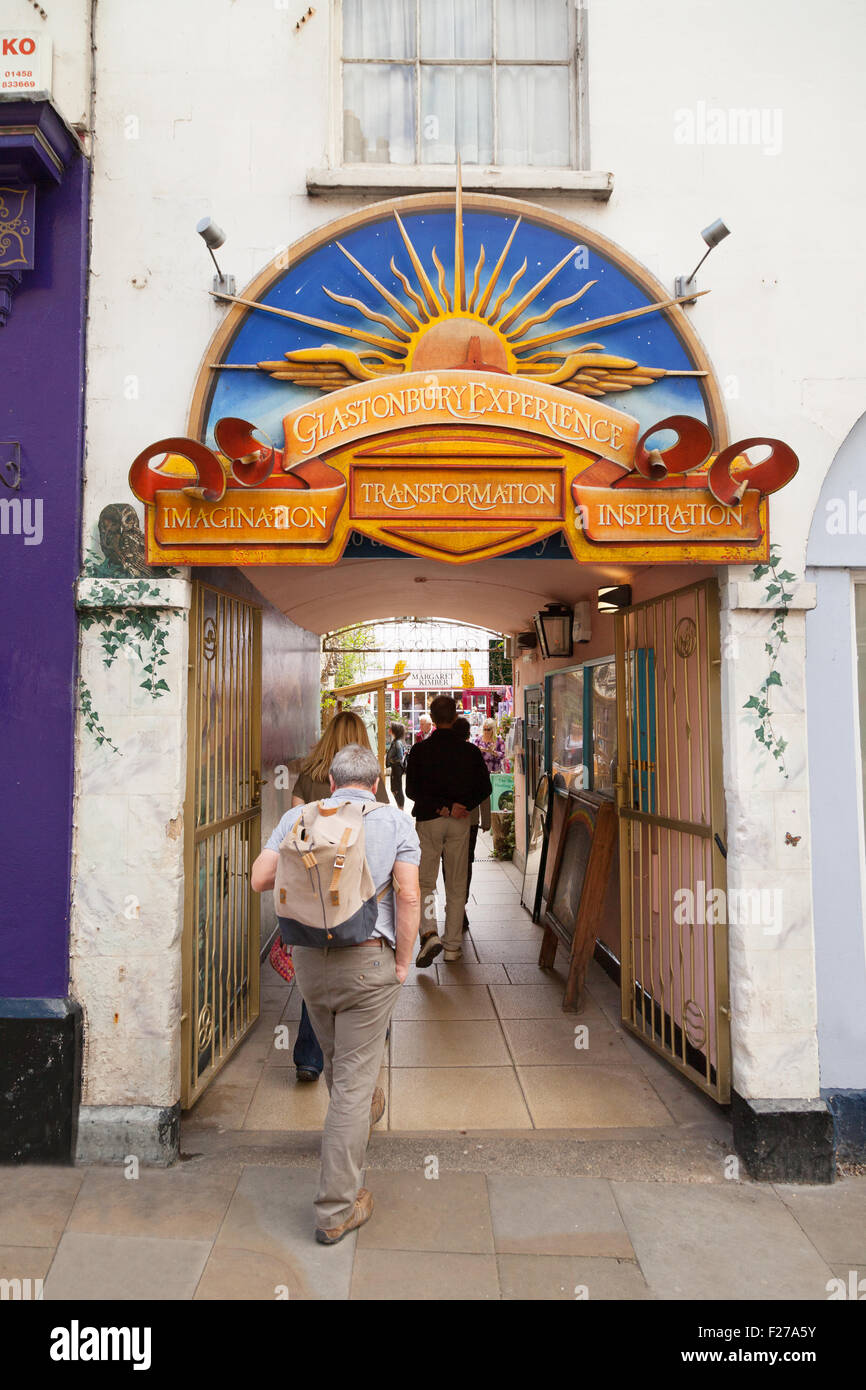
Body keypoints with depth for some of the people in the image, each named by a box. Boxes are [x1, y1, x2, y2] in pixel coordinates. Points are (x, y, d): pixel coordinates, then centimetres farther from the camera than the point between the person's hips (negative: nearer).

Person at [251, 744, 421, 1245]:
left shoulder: (299, 817, 2)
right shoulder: (396, 822, -4)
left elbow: (260, 879, -4)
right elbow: (408, 895, -13)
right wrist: (402, 964, -4)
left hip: (309, 957, 4)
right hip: (368, 960, -4)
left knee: (337, 1058, 28)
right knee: (353, 1080, 5)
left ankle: (362, 1114, 56)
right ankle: (336, 1211, 13)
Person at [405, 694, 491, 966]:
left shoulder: (419, 750, -5)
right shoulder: (470, 751, -1)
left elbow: (411, 790, -9)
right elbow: (484, 788, 0)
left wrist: (442, 808, -11)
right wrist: (460, 808, -4)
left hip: (428, 821, -1)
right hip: (460, 822, 1)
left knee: (425, 882, 8)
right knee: (456, 885, 10)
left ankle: (429, 933, -12)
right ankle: (452, 944, 15)